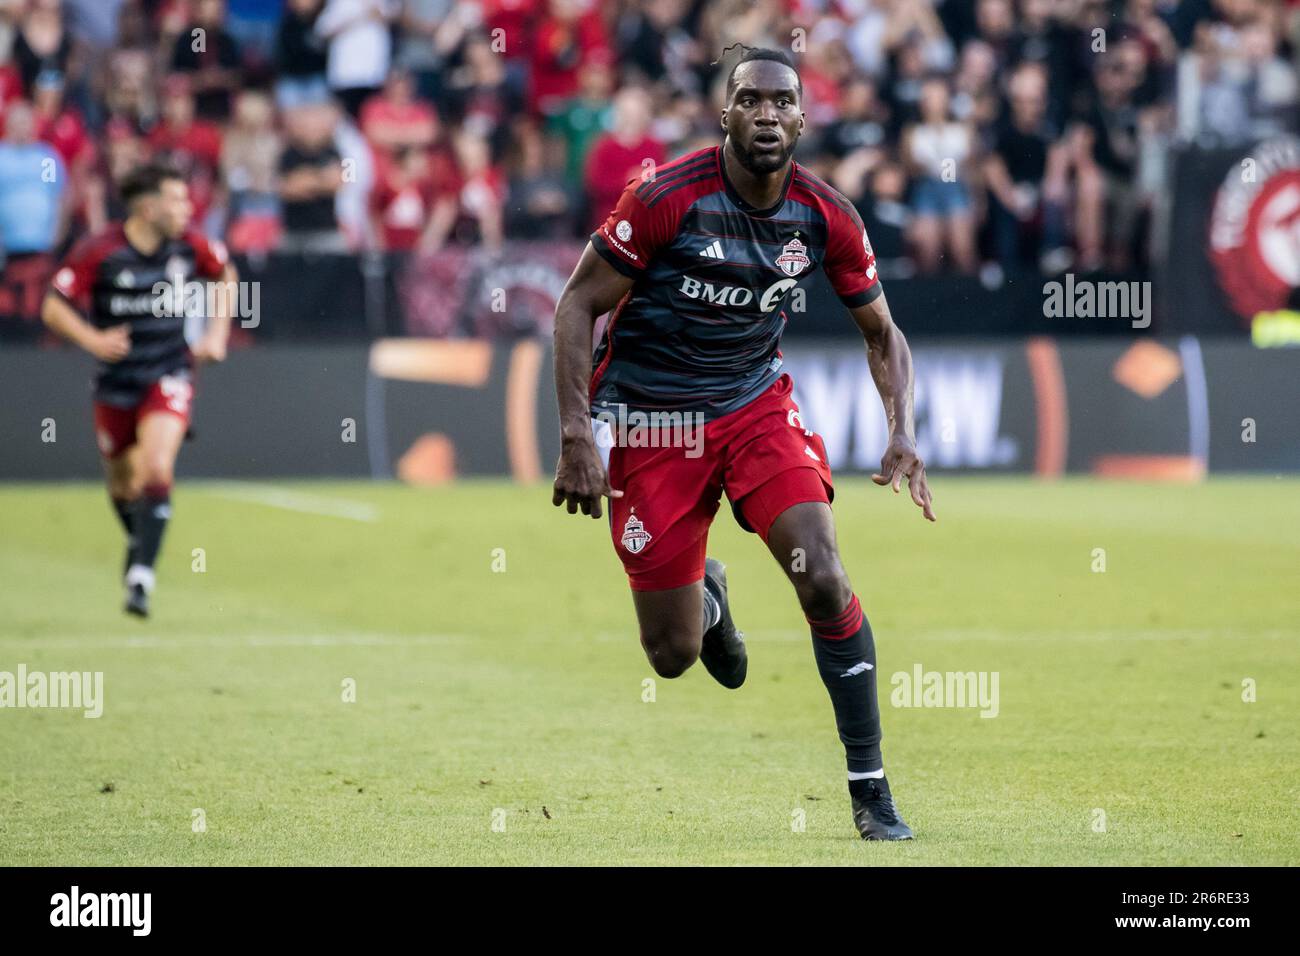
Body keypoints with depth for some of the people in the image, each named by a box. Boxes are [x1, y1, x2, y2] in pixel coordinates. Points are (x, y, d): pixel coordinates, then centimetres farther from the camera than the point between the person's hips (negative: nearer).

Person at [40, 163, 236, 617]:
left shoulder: (189, 246, -5)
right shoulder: (98, 252, -15)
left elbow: (227, 275, 16)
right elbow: (53, 307, -10)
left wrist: (217, 332, 6)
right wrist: (92, 339, -25)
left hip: (168, 378, 0)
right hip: (117, 382, 0)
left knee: (157, 468, -21)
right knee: (122, 481, 14)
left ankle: (141, 576, -24)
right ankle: (138, 542, 47)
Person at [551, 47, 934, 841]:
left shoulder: (826, 216, -7)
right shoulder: (666, 198, -19)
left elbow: (882, 332, 7)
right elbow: (579, 303, -12)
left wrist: (903, 433, -9)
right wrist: (576, 435, -19)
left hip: (757, 403, 3)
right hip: (650, 416, -2)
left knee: (824, 581, -19)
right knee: (673, 656, 1)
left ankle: (872, 792, -8)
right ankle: (705, 595, 41)